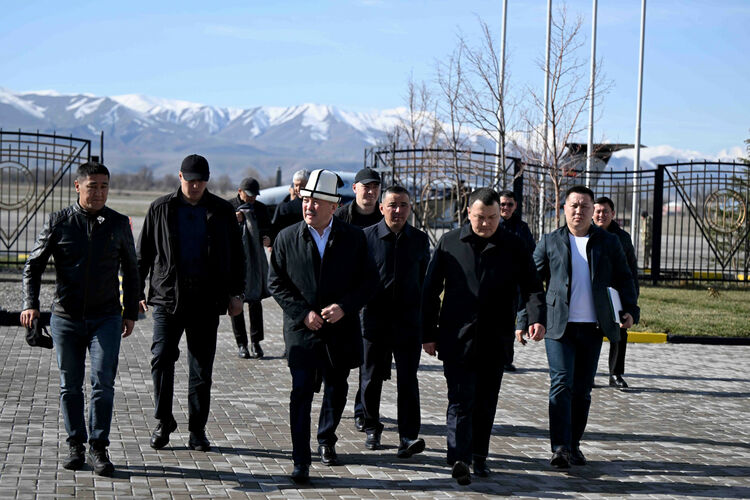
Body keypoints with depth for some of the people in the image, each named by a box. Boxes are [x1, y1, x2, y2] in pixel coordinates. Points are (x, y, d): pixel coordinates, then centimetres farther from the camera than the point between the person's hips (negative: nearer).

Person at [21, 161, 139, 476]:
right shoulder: (58, 223, 0)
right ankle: (76, 445, 19)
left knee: (103, 382, -10)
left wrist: (131, 312, 12)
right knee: (70, 385, 7)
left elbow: (130, 271, 14)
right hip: (66, 318, 1)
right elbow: (33, 266, 1)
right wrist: (30, 304, -14)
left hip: (106, 318, 0)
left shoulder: (119, 224, 4)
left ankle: (99, 448, -2)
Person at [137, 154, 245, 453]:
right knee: (161, 358, -8)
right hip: (168, 296, 0)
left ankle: (197, 429, 13)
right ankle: (164, 422, 9)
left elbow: (236, 255, 11)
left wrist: (236, 293, 5)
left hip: (206, 300, 1)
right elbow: (144, 252, 10)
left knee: (202, 368, 4)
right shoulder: (161, 209, 6)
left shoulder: (221, 211, 7)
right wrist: (137, 291, 4)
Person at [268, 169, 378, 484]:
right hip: (301, 331, -1)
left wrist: (344, 307, -14)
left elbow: (369, 280, 1)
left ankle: (326, 441, 40)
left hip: (341, 330, 1)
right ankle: (301, 462, 0)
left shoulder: (354, 238, -1)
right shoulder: (287, 238, -1)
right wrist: (303, 313, -11)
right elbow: (276, 282, 1)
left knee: (336, 390, 16)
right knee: (301, 395, -5)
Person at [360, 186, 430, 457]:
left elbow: (425, 279, 13)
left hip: (408, 321, 0)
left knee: (408, 381, -6)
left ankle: (409, 437, -7)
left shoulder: (419, 239, 6)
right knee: (371, 379, 10)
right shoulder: (367, 236, -1)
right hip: (375, 319, 0)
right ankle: (372, 428, 27)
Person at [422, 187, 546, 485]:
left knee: (486, 402, 10)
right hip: (456, 337, -2)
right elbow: (431, 290, 7)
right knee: (461, 399, -9)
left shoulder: (513, 246, 6)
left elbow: (531, 286, 2)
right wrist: (428, 333, 4)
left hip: (495, 339, 2)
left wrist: (537, 318, -18)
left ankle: (479, 456, 22)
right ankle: (460, 458, -15)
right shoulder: (449, 243, 4)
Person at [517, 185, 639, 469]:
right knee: (562, 385, -12)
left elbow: (623, 279, 14)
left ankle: (574, 444, 19)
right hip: (559, 326, -2)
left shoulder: (608, 243, 11)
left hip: (593, 328, 2)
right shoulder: (550, 242, 7)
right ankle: (560, 448, -16)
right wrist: (524, 320, 1)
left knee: (582, 390, 7)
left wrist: (629, 309, -2)